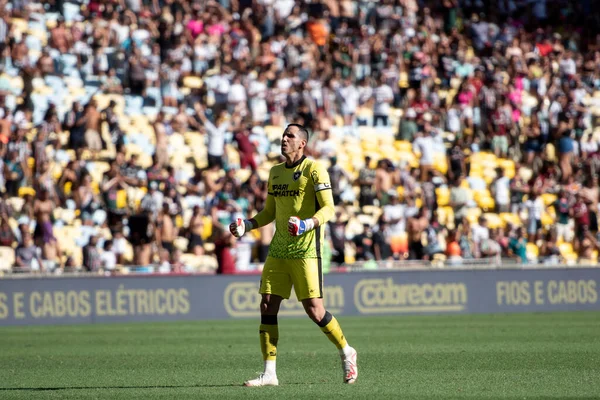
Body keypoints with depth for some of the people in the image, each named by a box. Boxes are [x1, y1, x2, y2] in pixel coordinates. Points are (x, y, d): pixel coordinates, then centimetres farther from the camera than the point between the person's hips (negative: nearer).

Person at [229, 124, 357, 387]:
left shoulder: (314, 170, -6)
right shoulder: (275, 172, 15)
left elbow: (328, 208, -12)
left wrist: (306, 224, -28)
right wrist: (246, 225, 7)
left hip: (306, 251, -6)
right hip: (278, 251, 6)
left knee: (314, 310, -8)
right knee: (267, 306, -3)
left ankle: (346, 353, 17)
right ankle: (269, 373, -1)